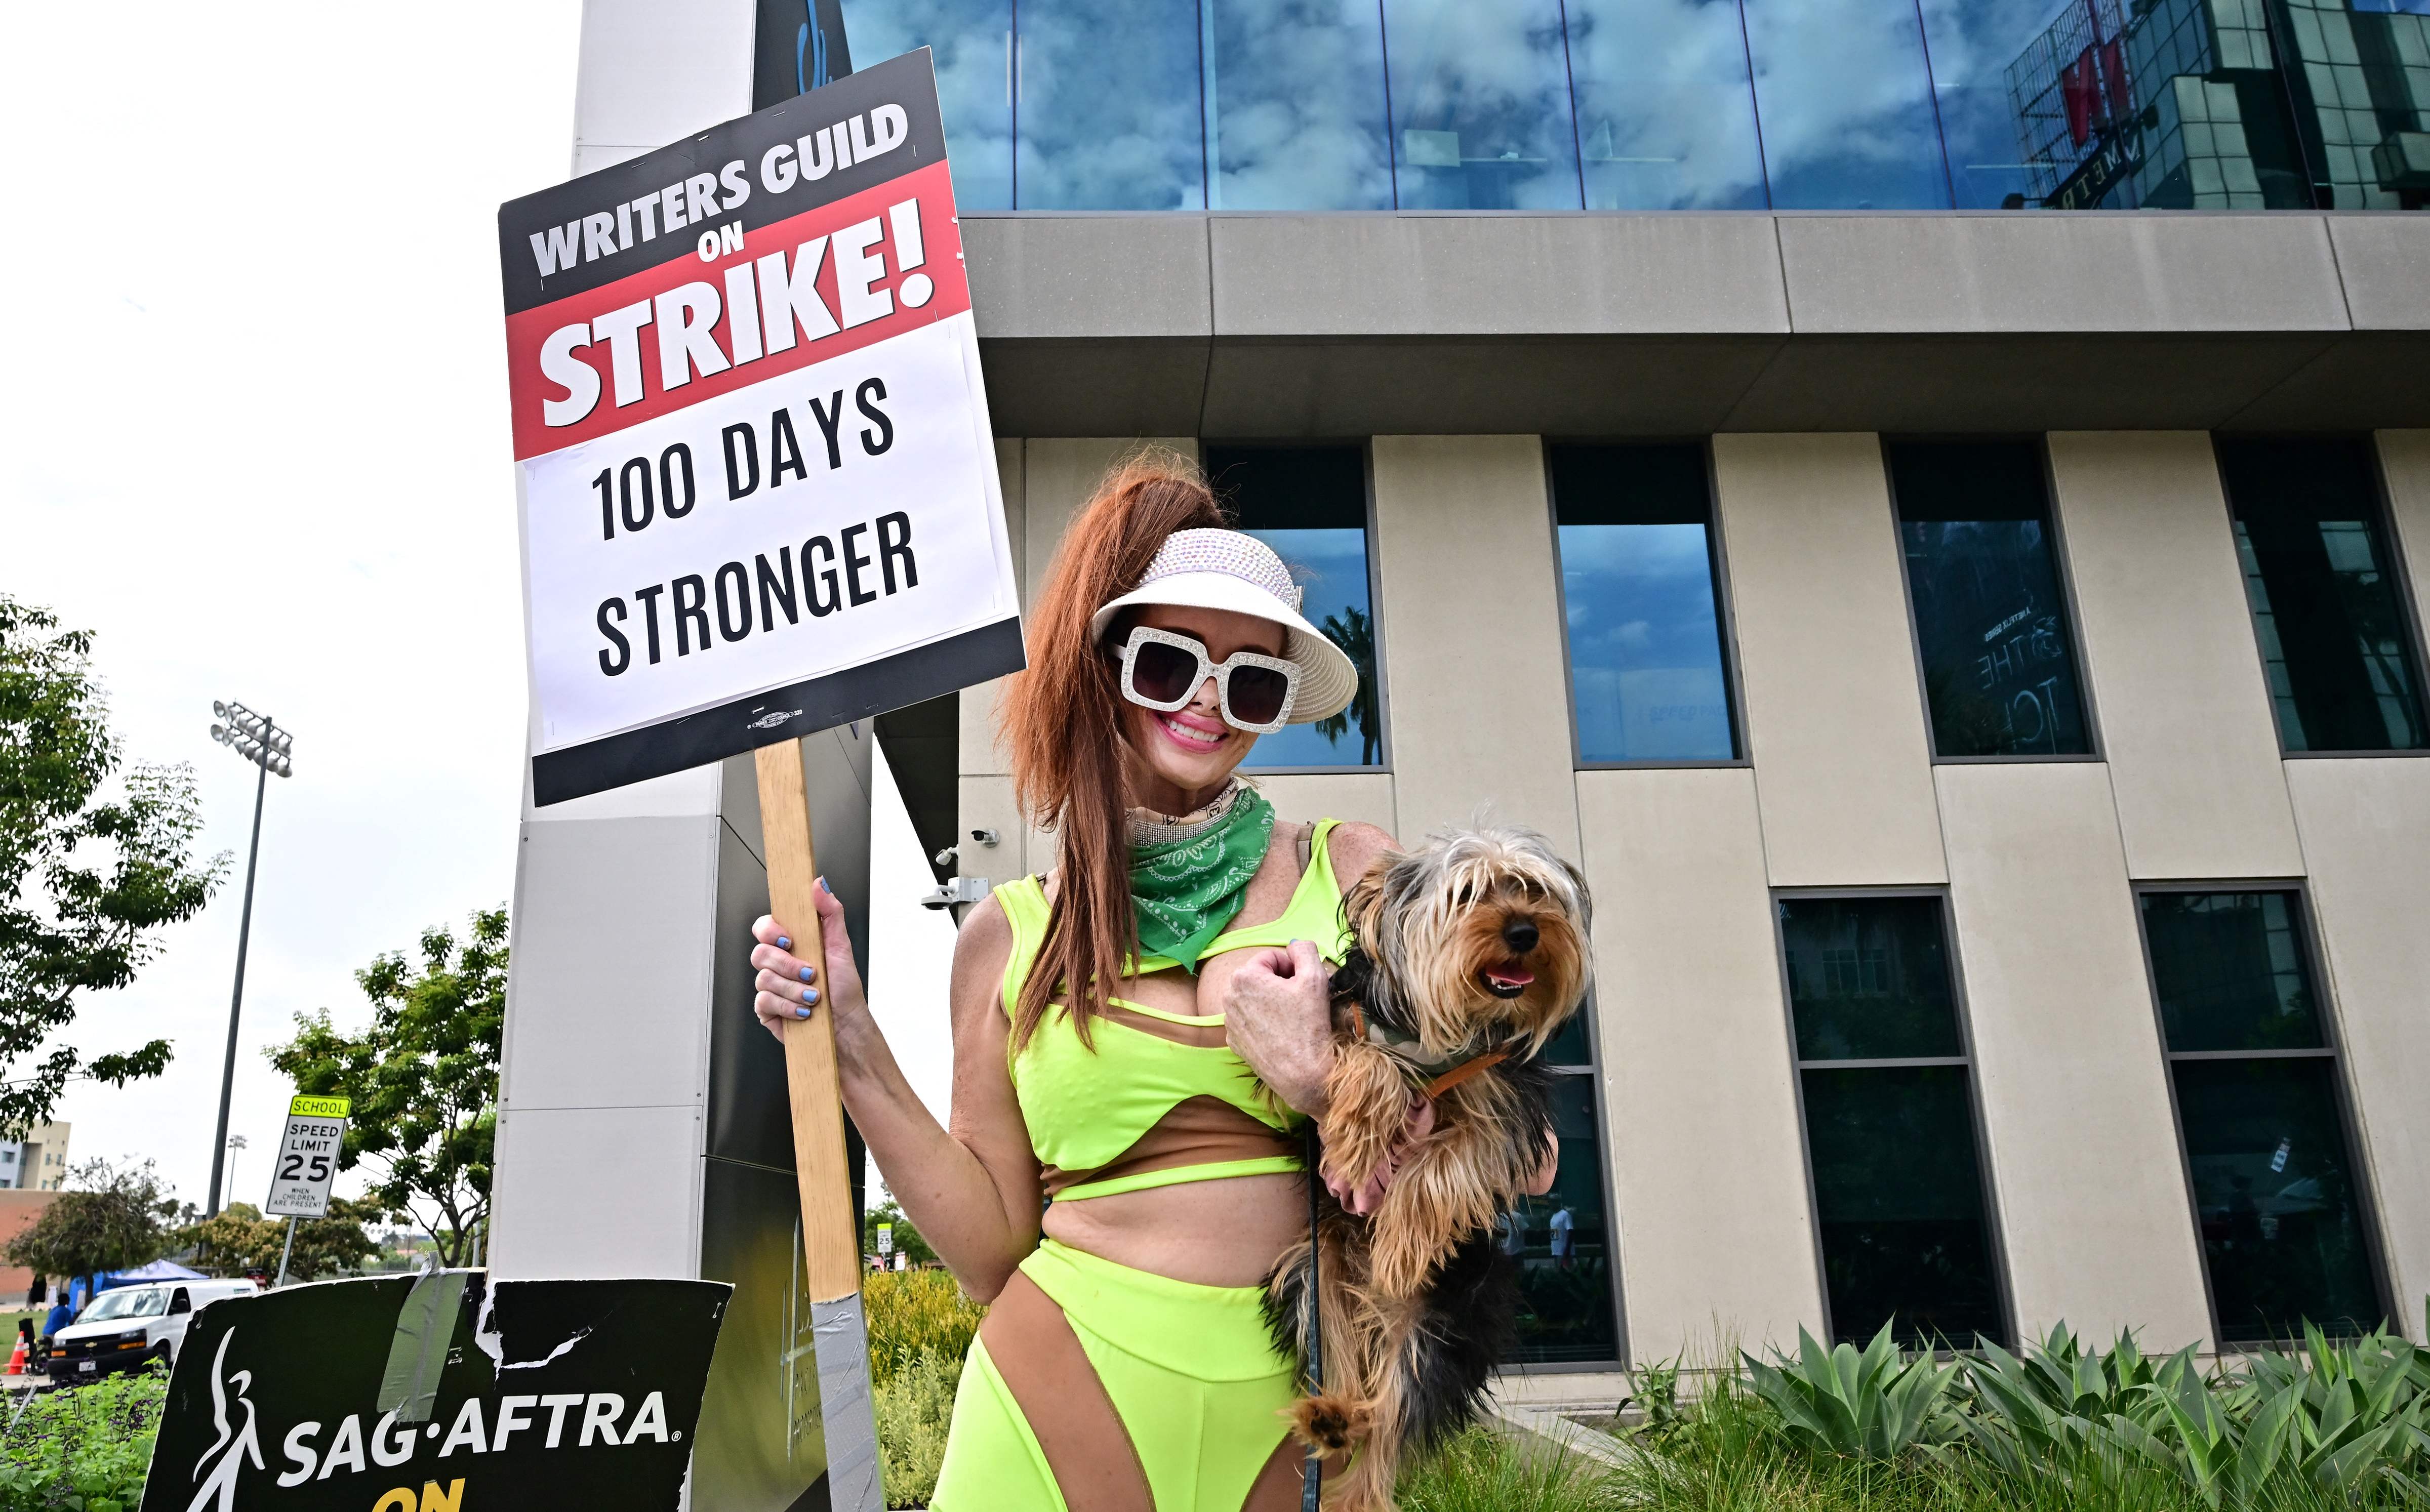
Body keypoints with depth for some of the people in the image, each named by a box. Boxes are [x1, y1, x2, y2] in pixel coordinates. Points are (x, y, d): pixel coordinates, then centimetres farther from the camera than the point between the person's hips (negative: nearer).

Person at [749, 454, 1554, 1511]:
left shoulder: (1354, 873, -1)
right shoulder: (1010, 935, 1)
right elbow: (995, 1253, 1)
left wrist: (1319, 1079, -16)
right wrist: (854, 1051, -6)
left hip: (1293, 1423, 1)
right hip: (1065, 1409, 0)